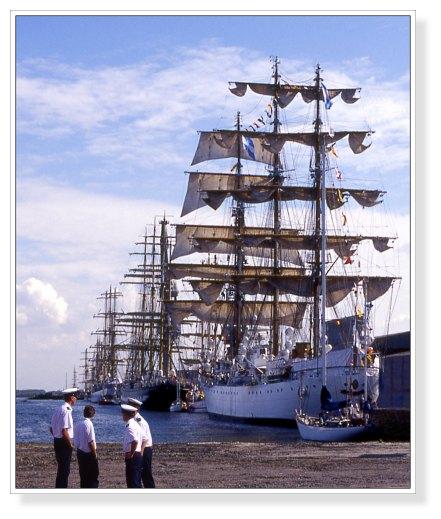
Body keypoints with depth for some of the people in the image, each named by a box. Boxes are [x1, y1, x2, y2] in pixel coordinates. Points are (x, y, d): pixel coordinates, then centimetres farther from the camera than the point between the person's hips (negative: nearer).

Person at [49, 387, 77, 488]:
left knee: (61, 469, 18)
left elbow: (51, 428, 17)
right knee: (65, 470, -2)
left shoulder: (58, 409, 11)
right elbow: (64, 431, -24)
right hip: (64, 444, -9)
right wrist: (70, 445, -13)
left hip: (57, 441, 9)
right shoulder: (66, 411, -19)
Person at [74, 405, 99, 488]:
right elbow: (91, 442, -19)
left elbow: (76, 441, 8)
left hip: (80, 452, 7)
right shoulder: (89, 424, -18)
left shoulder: (78, 425, 4)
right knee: (93, 477, 1)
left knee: (83, 476, 15)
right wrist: (95, 454, -10)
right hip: (89, 454, -7)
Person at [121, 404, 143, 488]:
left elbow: (135, 441, -34)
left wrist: (131, 454, -22)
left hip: (132, 457, -10)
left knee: (133, 483, -5)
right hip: (138, 455, 10)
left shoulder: (130, 426, -18)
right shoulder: (135, 424, 12)